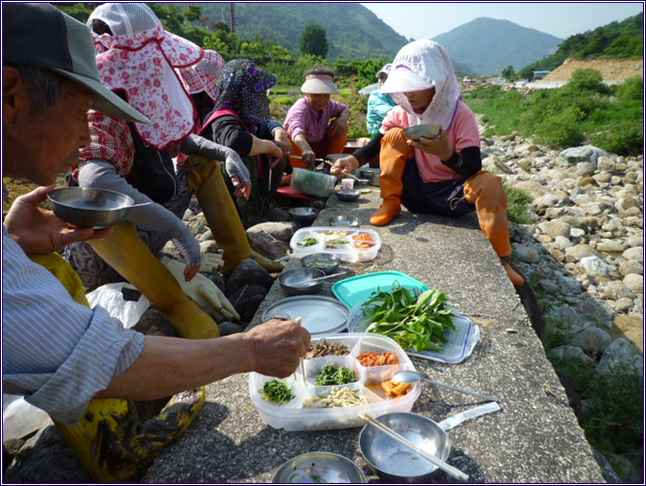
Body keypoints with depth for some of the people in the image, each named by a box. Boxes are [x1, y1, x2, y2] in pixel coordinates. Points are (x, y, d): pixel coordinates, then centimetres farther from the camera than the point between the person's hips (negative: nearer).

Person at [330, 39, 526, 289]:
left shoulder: (461, 115, -14)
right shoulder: (401, 113, -4)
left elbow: (474, 168, -21)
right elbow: (375, 145, 0)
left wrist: (446, 154, -41)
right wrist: (353, 160, -22)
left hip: (451, 197, -2)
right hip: (415, 194, 3)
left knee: (489, 184, -32)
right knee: (395, 136, -13)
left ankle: (502, 259, -17)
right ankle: (390, 204, -4)